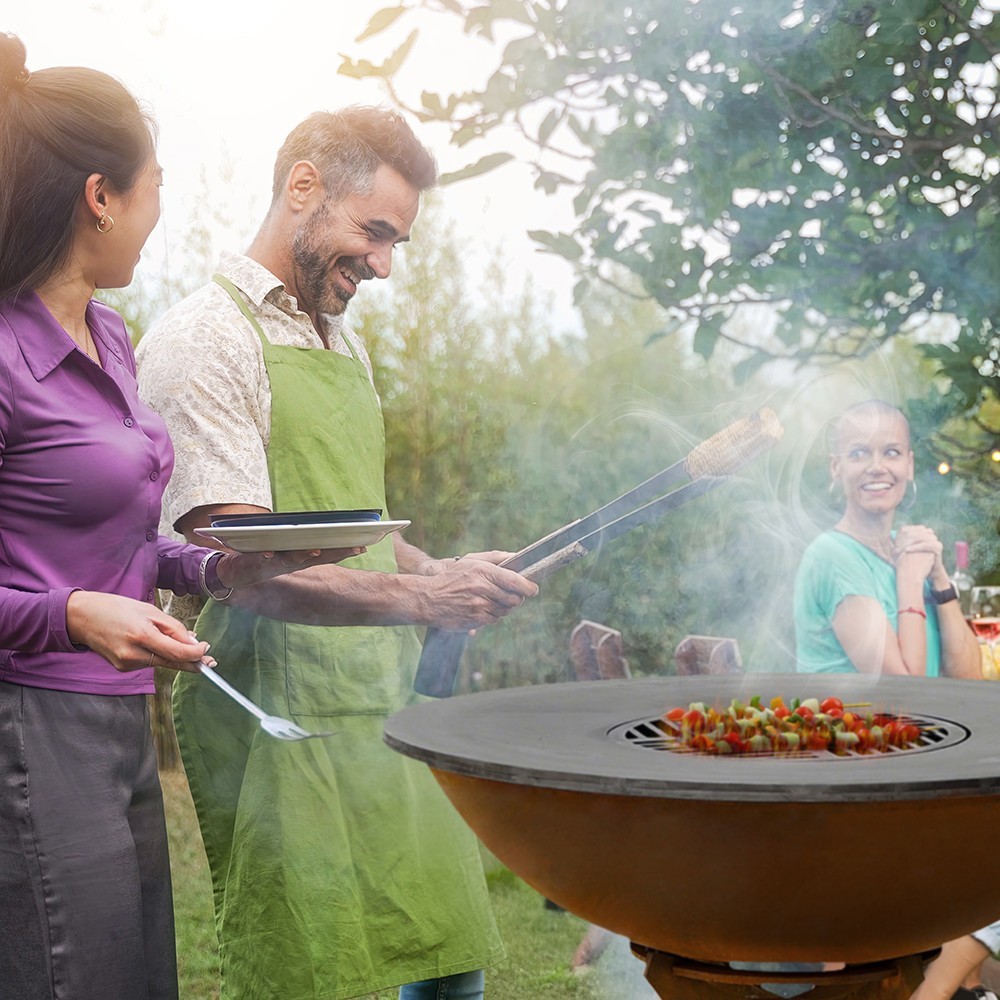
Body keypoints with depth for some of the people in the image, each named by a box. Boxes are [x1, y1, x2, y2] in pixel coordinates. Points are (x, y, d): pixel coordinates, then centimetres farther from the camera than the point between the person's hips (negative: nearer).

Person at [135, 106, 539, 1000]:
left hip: (385, 707, 8)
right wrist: (420, 599, -25)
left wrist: (443, 572, 8)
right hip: (282, 724, -8)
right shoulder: (204, 340, -9)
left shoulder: (344, 342, 19)